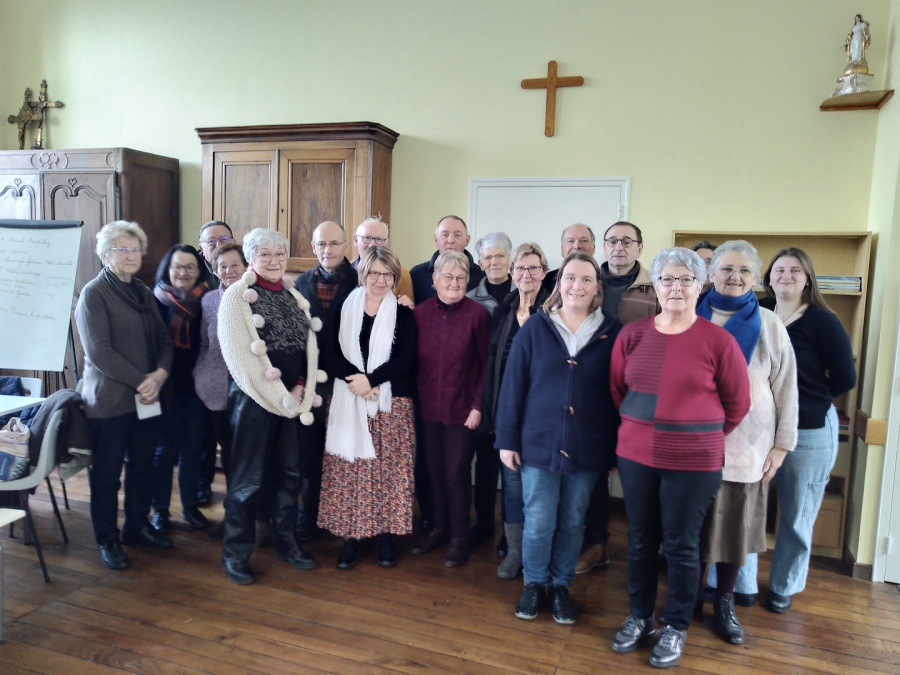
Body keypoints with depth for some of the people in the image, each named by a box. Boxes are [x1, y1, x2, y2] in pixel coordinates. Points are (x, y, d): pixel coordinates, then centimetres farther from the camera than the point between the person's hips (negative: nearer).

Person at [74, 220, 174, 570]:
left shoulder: (144, 292, 12)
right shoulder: (94, 293, -8)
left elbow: (164, 339, 9)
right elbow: (98, 351, -16)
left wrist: (160, 374, -9)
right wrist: (140, 380, -17)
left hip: (147, 395, 6)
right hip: (109, 398, -6)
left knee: (142, 465, 14)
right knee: (107, 471, 6)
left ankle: (137, 527, 29)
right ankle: (107, 539, 21)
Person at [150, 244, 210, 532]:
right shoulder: (156, 300, -4)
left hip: (196, 384, 2)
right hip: (166, 386, -2)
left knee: (193, 447, 12)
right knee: (164, 448, 9)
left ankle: (190, 505, 27)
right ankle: (160, 509, 23)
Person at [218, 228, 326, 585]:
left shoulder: (294, 296, 11)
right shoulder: (237, 295, -6)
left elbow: (309, 348, 9)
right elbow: (240, 356, -14)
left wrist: (301, 391, -6)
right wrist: (280, 397, -14)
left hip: (296, 398, 6)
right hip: (255, 398, -5)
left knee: (289, 473, 13)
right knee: (247, 478, 2)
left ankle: (286, 542, 28)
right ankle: (235, 553, 18)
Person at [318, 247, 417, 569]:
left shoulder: (403, 314, 4)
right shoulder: (344, 307, 6)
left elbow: (406, 359, -5)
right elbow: (332, 354, 0)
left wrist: (371, 380, -17)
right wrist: (356, 380, -16)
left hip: (391, 403, -1)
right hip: (348, 401, 1)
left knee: (388, 468, 1)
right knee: (348, 467, 2)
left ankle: (385, 535, 15)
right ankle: (351, 536, 14)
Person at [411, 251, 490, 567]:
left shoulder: (478, 314, -8)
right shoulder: (420, 312, 1)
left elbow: (486, 364, -7)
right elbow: (413, 359, 6)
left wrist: (478, 406, -10)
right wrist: (414, 396, 1)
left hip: (462, 409, -3)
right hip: (428, 407, 3)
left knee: (456, 473, 5)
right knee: (433, 471, 14)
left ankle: (459, 536, 24)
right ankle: (437, 527, 33)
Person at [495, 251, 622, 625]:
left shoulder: (613, 331, -2)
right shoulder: (535, 327, -2)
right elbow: (512, 385, -1)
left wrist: (620, 444, 1)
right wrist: (507, 439, -3)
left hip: (589, 446, 1)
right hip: (539, 441, 0)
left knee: (573, 522, 15)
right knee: (538, 522, 8)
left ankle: (561, 586, 34)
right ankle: (534, 583, 31)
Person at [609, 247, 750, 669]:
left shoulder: (717, 340, -9)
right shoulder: (632, 335, 0)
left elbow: (737, 404, 1)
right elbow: (617, 390, 12)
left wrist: (701, 437, 7)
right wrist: (641, 425, 12)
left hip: (693, 462, -3)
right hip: (635, 456, 3)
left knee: (681, 546, 10)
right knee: (640, 540, 15)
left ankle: (676, 627, 30)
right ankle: (639, 617, 34)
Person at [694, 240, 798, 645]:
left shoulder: (769, 325, 3)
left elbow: (786, 388, 4)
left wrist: (781, 444, 0)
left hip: (746, 446, 0)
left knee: (735, 524, 8)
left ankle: (724, 604, 26)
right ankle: (690, 596, 27)